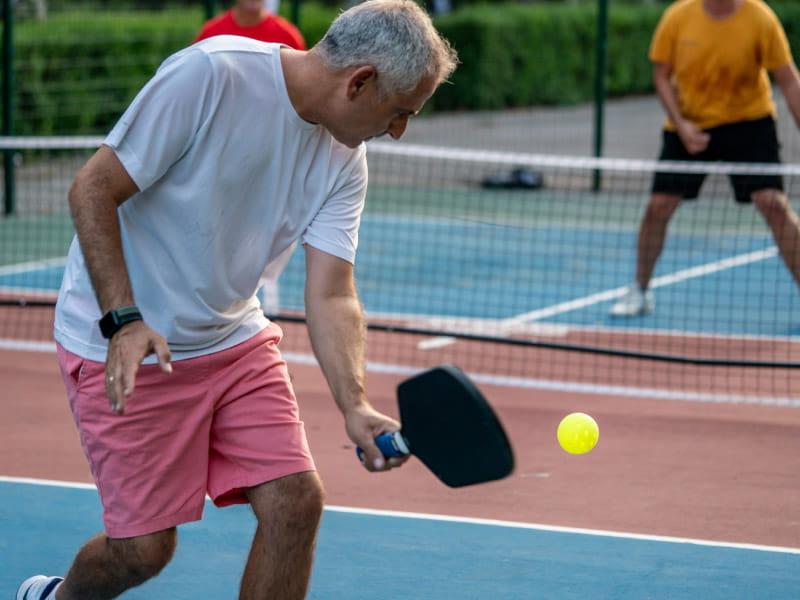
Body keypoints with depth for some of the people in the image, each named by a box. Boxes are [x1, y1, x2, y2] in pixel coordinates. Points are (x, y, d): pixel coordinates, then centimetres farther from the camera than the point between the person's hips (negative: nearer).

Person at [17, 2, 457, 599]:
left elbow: (331, 296, -9)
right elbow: (92, 190, -20)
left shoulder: (345, 161, -4)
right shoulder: (210, 75, -23)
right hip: (126, 345, -6)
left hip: (235, 338, 6)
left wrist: (355, 406, -26)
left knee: (295, 501, -7)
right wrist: (124, 320, -28)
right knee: (145, 544, -3)